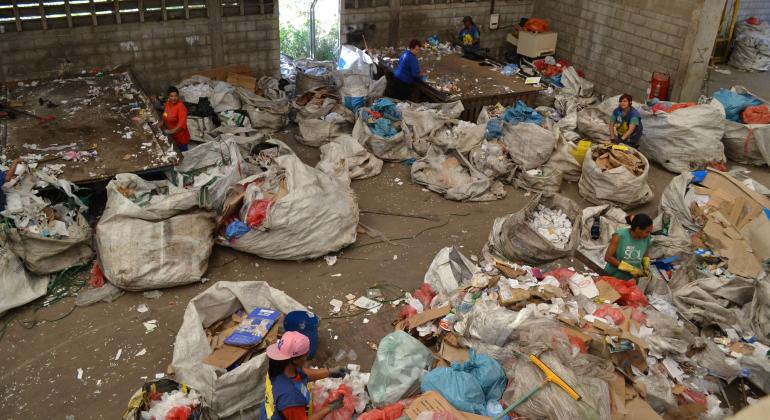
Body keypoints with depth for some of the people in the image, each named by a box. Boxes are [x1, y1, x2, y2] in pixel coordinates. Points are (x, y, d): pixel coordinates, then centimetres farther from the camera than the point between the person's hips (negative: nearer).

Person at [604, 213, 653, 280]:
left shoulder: (646, 238, -8)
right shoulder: (620, 235, -20)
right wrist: (629, 268, -21)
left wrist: (646, 266, -6)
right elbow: (608, 257, -18)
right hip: (613, 276, -3)